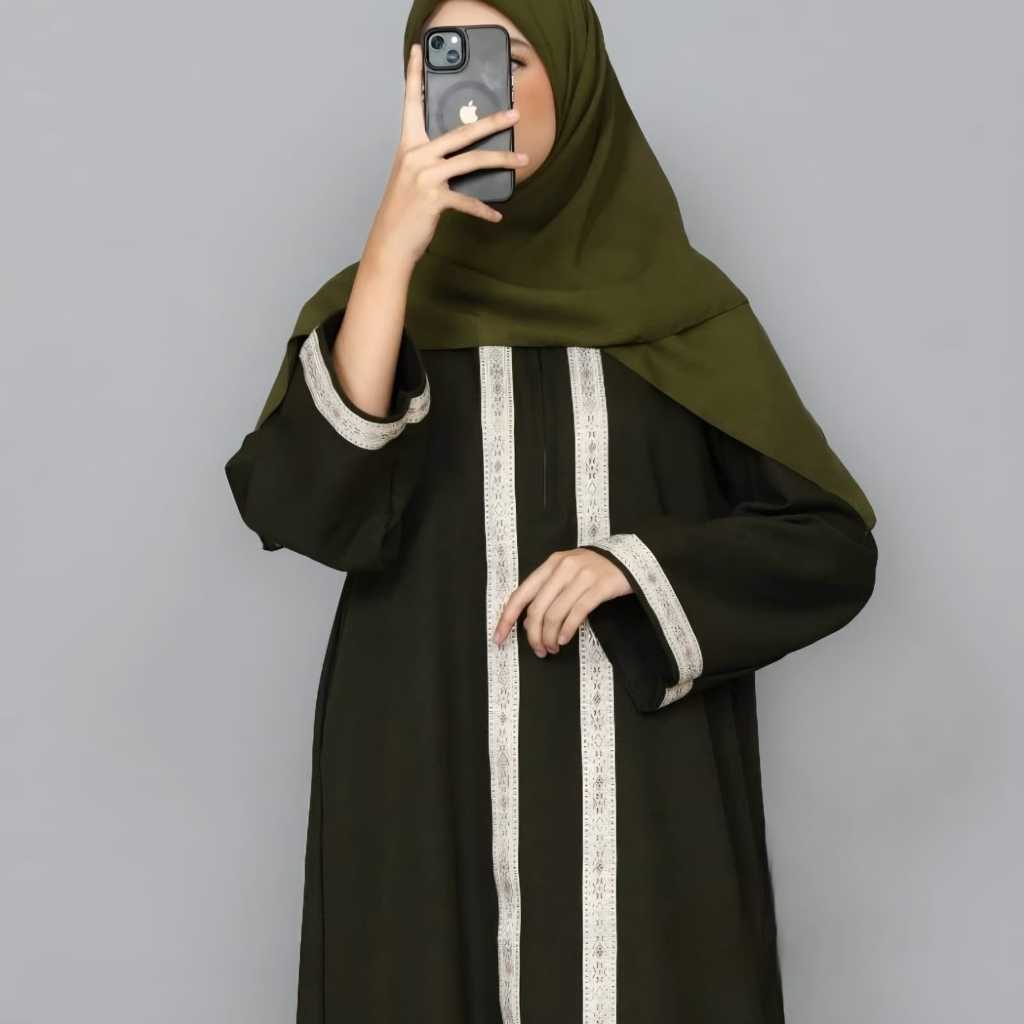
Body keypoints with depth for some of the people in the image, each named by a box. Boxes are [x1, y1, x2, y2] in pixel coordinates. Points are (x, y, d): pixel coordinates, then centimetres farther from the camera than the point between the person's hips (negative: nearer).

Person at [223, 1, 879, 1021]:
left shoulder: (681, 304, 4)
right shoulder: (376, 298, 5)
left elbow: (832, 545, 2)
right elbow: (303, 509, -14)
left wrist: (637, 563, -13)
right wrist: (392, 254, -19)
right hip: (428, 807, 0)